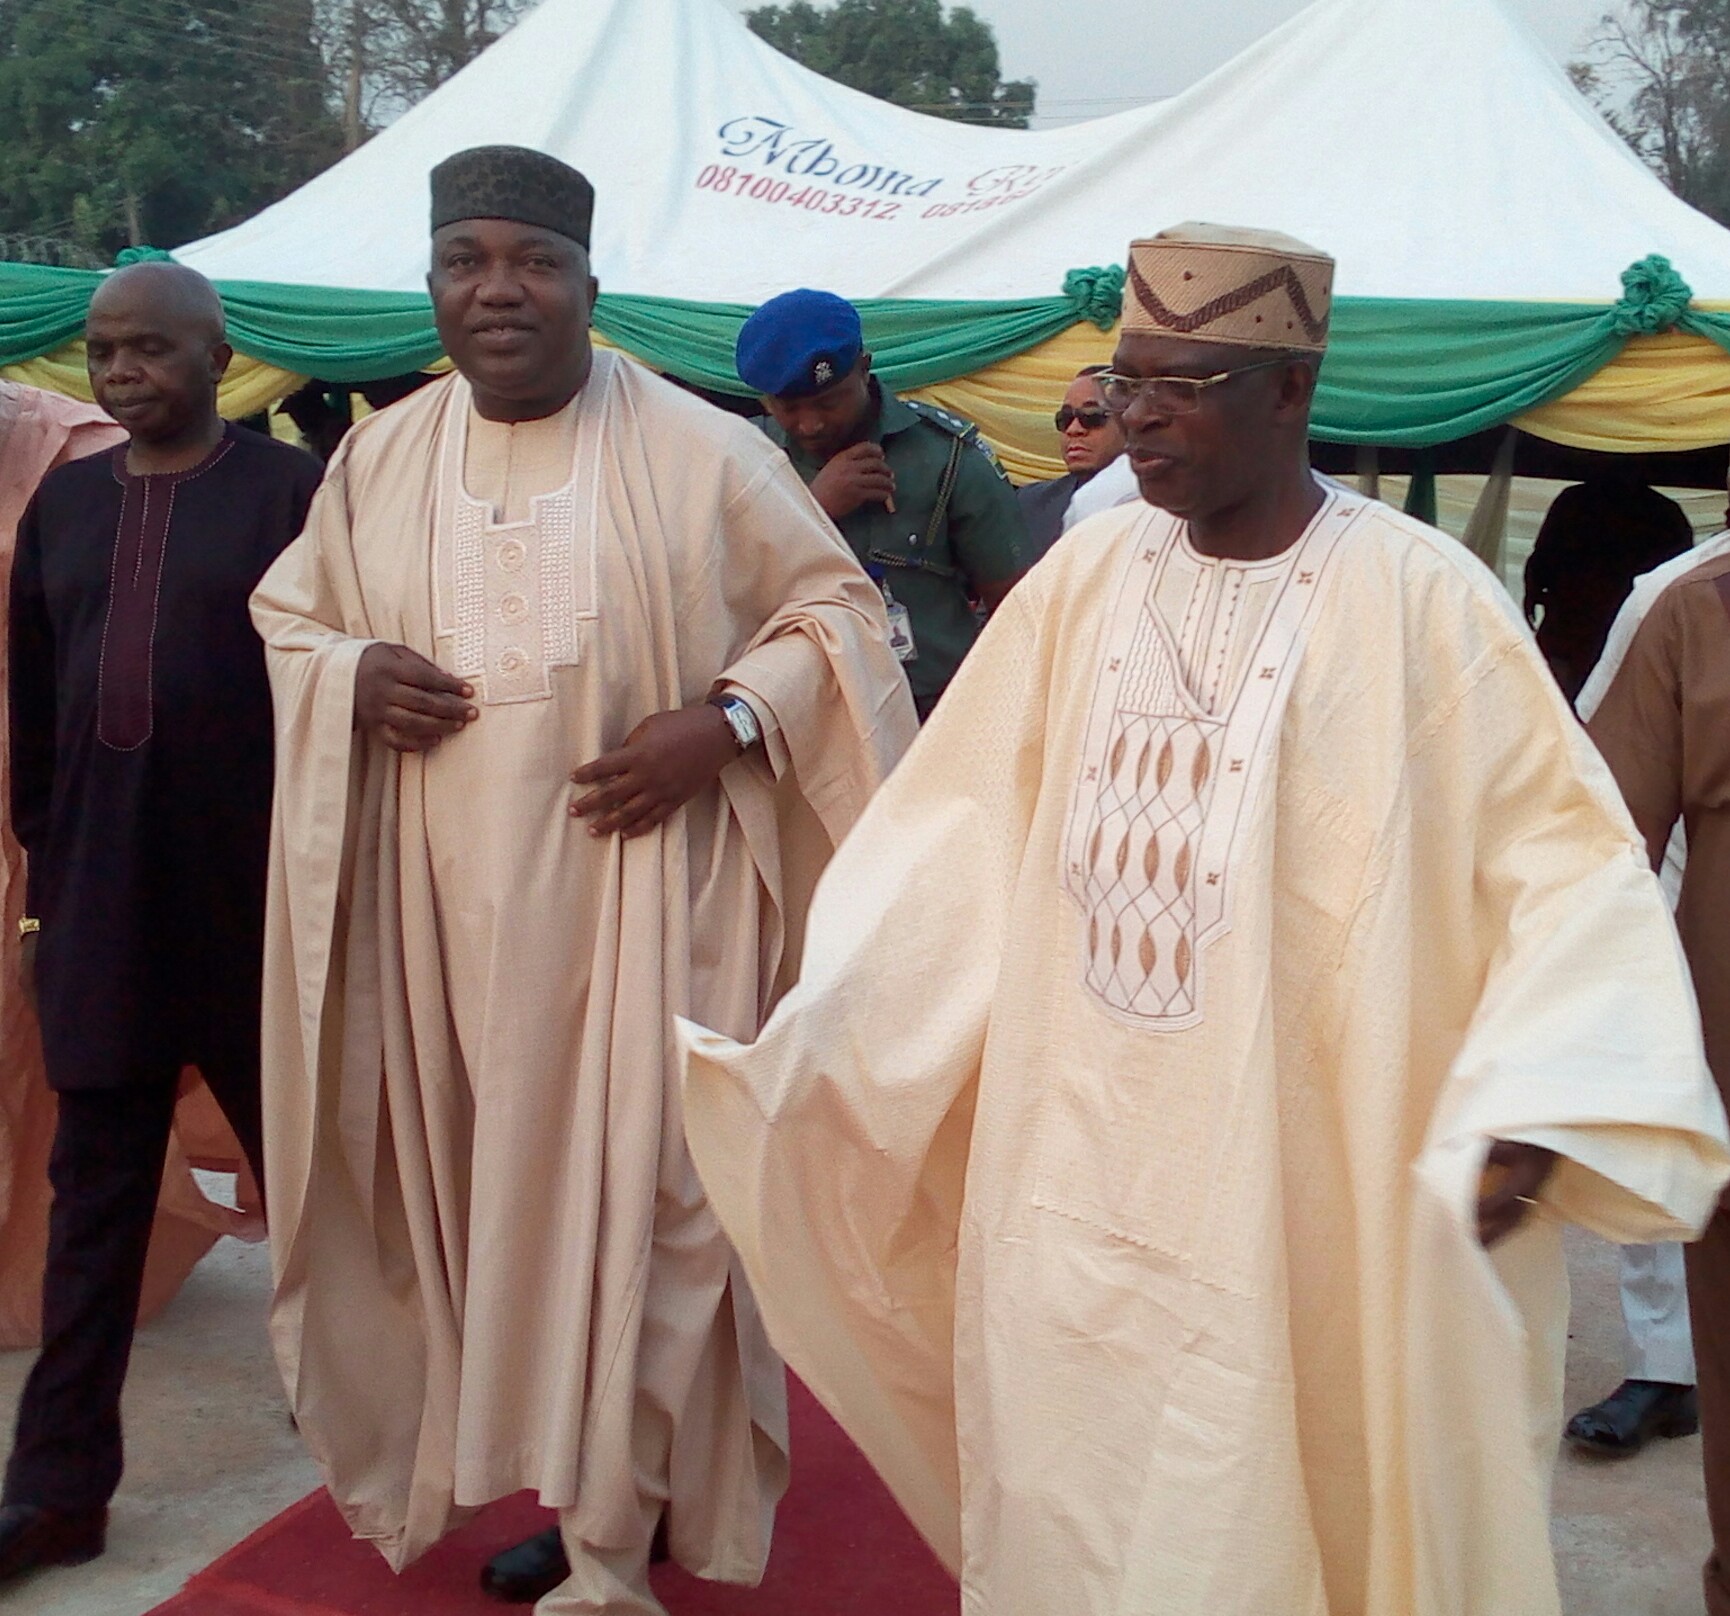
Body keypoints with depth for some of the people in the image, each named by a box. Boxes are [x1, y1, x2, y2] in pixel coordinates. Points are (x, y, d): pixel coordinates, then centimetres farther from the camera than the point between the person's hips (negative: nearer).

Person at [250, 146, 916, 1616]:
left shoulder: (702, 455, -5)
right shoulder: (378, 461, 8)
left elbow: (835, 604, 2)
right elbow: (290, 611, 20)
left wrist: (726, 724, -14)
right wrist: (354, 675, -3)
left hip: (636, 886, -4)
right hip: (446, 893, 4)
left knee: (633, 1183, -2)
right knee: (481, 1181, 10)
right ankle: (547, 1470, 29)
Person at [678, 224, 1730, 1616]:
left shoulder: (1421, 601, -11)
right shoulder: (1085, 579, 1)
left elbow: (1562, 852, -10)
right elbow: (964, 823, 3)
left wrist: (1530, 1106, -23)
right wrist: (819, 1032, -2)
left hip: (1293, 1191, -4)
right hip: (1071, 1175, 4)